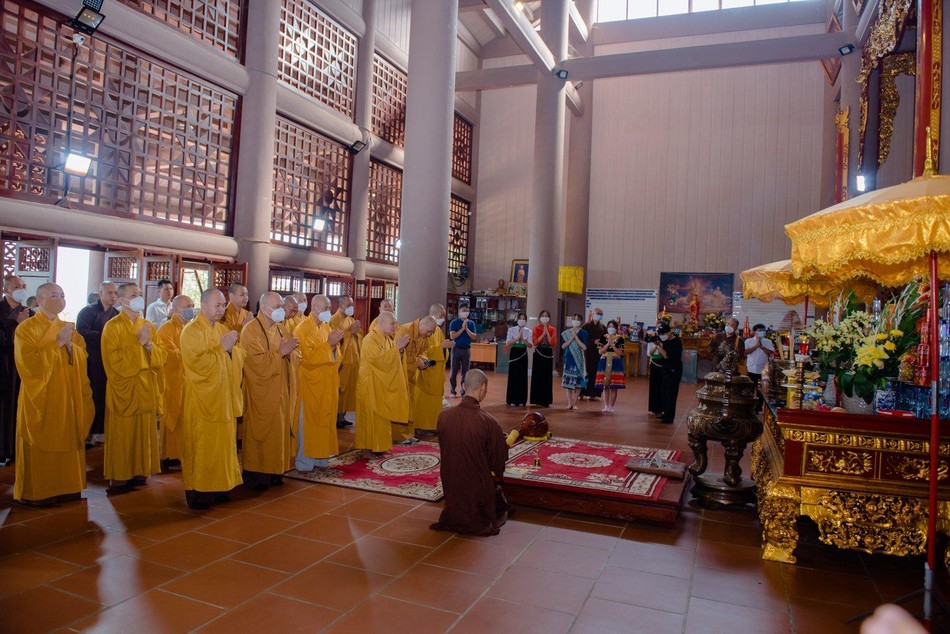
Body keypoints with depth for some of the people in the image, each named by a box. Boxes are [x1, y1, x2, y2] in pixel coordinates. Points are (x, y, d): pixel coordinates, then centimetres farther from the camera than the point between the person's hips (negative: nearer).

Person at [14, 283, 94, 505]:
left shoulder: (67, 327, 12)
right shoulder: (26, 328, -6)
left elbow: (82, 357, 7)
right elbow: (29, 363, -17)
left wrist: (70, 345, -11)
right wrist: (56, 343, -19)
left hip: (67, 397, 5)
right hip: (41, 399, -5)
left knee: (66, 443, 7)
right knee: (41, 447, 0)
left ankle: (65, 487, 17)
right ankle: (37, 491, 12)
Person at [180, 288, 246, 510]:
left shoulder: (224, 329, 12)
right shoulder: (191, 331, -9)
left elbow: (240, 357, 9)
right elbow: (198, 362, -19)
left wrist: (232, 348, -11)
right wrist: (221, 348, -17)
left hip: (224, 398, 7)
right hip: (202, 399, -7)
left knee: (222, 443, 10)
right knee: (201, 446, -1)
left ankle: (218, 487, 20)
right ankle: (197, 491, 8)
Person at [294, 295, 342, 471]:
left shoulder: (327, 327, 11)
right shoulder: (303, 328, -10)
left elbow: (336, 356, 10)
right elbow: (308, 356, -18)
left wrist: (335, 346, -11)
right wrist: (328, 344, -22)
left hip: (327, 382, 7)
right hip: (311, 383, -7)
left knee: (325, 419, 10)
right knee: (309, 421, -1)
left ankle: (320, 457, 19)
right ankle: (304, 461, 7)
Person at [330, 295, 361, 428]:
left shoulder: (351, 319, 17)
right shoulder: (334, 319, -7)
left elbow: (360, 336, 13)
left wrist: (356, 332, -8)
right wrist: (350, 331, -18)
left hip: (353, 360, 8)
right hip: (341, 361, -7)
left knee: (349, 388, 8)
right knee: (339, 390, -4)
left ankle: (342, 416, 16)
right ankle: (336, 417, 3)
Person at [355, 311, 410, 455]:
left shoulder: (387, 338, 10)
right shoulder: (370, 339, -17)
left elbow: (393, 359, 13)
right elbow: (379, 358, -28)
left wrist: (400, 349, -5)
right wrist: (396, 347, -22)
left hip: (384, 384, 9)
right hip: (371, 384, -9)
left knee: (382, 415, 12)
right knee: (372, 416, -2)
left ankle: (380, 445, 20)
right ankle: (369, 447, 6)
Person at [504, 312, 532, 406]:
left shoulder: (528, 331, 4)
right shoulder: (511, 330, 2)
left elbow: (530, 346, -4)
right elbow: (507, 343, -8)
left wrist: (523, 339, -19)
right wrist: (517, 338, -19)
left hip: (523, 355, 1)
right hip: (514, 354, -1)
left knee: (523, 377, 3)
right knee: (513, 376, 0)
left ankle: (521, 400, 13)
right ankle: (512, 400, 9)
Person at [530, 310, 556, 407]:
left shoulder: (552, 330, 6)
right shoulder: (536, 329, 3)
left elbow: (552, 343, -5)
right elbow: (535, 342, -9)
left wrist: (547, 332, -11)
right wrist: (543, 333, -12)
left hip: (548, 354, 1)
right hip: (538, 354, -1)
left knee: (547, 377, 2)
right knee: (537, 376, -2)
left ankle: (546, 400, 9)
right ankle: (537, 399, 4)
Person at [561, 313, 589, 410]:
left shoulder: (583, 333, 0)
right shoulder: (566, 333, 6)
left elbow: (584, 347, -9)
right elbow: (563, 346, -3)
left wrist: (576, 337, -14)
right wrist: (571, 338, -12)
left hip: (578, 360, -1)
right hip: (568, 359, 2)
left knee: (577, 383, 1)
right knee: (568, 382, 0)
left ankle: (575, 403, 10)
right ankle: (570, 403, 10)